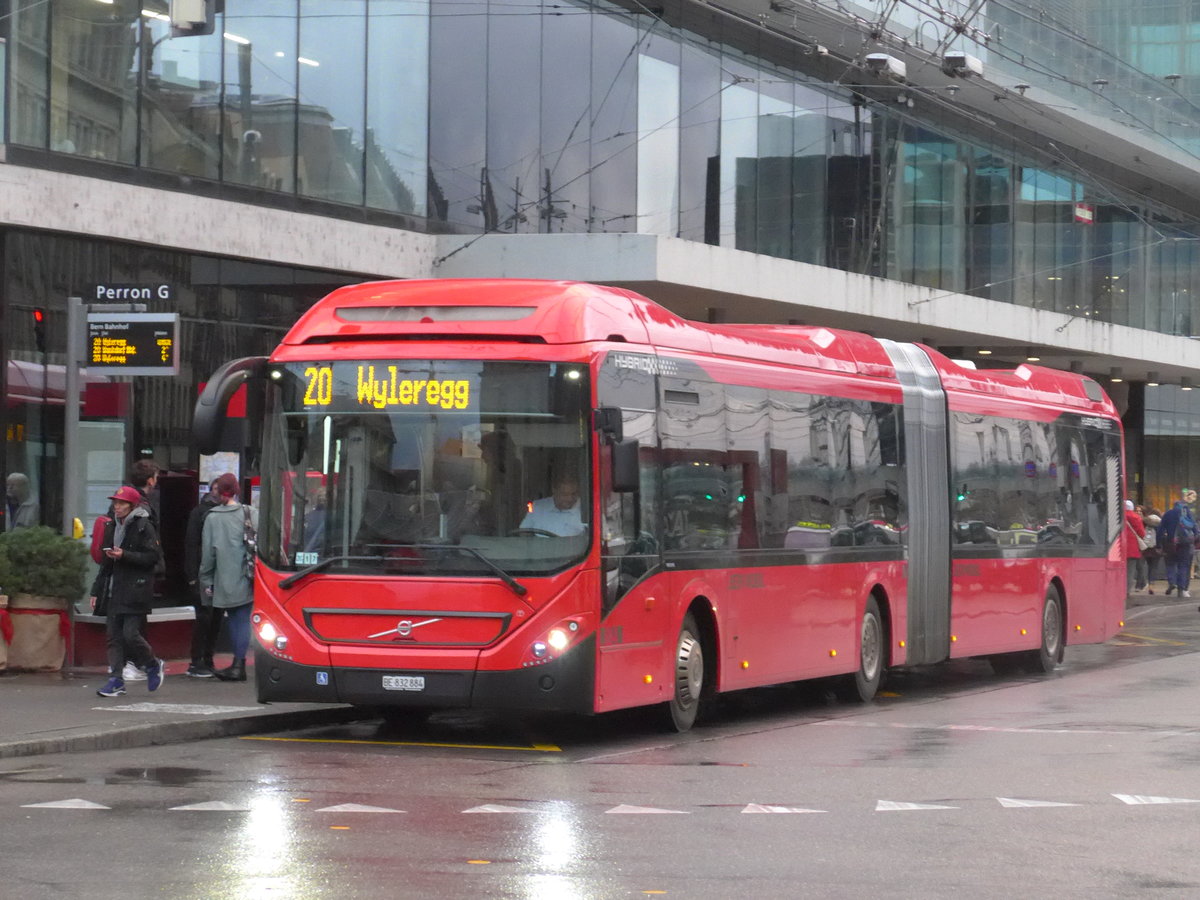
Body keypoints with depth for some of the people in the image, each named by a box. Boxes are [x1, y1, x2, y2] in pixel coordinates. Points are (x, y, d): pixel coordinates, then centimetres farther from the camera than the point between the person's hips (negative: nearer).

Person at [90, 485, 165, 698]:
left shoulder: (144, 527, -6)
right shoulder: (112, 528, 17)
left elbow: (154, 556, -13)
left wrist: (124, 555, -19)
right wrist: (97, 591, 19)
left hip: (135, 590, -7)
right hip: (113, 590, 7)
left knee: (130, 634, -11)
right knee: (114, 635, 2)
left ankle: (153, 665, 14)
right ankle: (116, 680, 4)